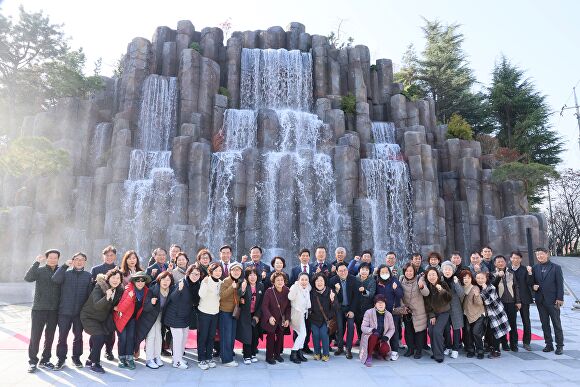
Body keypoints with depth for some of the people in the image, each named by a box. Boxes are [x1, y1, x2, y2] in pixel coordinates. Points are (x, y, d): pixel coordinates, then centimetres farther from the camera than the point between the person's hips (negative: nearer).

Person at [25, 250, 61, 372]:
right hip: (39, 309, -2)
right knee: (35, 336, 1)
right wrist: (37, 262, -23)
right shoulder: (39, 270, 0)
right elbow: (27, 278, -19)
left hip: (54, 310, 2)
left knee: (50, 336, 9)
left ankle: (45, 360, 21)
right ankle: (32, 361, 14)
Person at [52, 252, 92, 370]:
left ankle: (76, 357, 24)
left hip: (80, 312, 1)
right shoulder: (66, 273, 4)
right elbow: (55, 279, -17)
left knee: (78, 336, 9)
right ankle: (61, 359, 18)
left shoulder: (88, 275, 6)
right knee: (62, 336, 2)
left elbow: (90, 293, 4)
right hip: (64, 311, -1)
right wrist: (65, 265, -22)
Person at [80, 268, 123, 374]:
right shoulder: (99, 287, -25)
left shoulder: (119, 290, -8)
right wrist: (107, 297, -51)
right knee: (99, 336, -21)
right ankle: (95, 364, -6)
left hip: (102, 318, 7)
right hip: (88, 317, -7)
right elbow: (97, 305, -36)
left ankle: (91, 360, 36)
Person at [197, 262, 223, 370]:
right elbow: (202, 295, -25)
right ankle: (201, 360, 13)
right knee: (203, 336, 3)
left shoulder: (220, 282, 4)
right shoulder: (206, 281, -13)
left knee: (211, 336, 13)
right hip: (204, 312, -6)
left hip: (215, 312, 6)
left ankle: (209, 357, 25)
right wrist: (205, 283, -34)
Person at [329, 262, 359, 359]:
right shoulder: (333, 280, -11)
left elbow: (356, 295, -6)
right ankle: (340, 347, 17)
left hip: (350, 307, 0)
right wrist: (336, 291, -29)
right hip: (339, 307, 0)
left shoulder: (353, 279, -10)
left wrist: (352, 310, -10)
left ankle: (348, 349, 2)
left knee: (350, 327, -9)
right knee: (340, 327, -4)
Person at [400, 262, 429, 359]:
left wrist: (421, 287, -44)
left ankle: (419, 350, 18)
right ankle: (410, 348, 26)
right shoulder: (401, 280, -3)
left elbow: (426, 293, -24)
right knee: (408, 330, 12)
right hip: (406, 310, 3)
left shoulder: (419, 279, -13)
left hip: (418, 310, -3)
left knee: (419, 329, 4)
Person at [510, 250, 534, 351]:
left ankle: (526, 342, 16)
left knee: (526, 321, 5)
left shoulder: (525, 270, 0)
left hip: (524, 299, 0)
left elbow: (530, 284, -9)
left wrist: (529, 273, -21)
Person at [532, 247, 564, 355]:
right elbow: (532, 281, 14)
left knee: (557, 323, 3)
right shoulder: (535, 268, 8)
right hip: (540, 300, 4)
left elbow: (560, 284, -5)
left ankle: (560, 346, 12)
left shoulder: (556, 267, -2)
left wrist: (559, 298, -10)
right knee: (544, 323, 9)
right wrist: (533, 286, -8)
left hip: (553, 300, -4)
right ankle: (549, 344, 18)